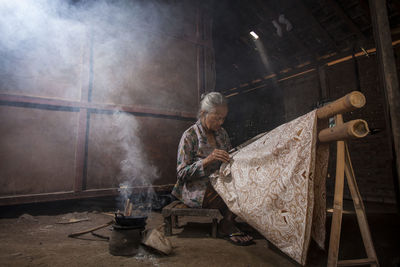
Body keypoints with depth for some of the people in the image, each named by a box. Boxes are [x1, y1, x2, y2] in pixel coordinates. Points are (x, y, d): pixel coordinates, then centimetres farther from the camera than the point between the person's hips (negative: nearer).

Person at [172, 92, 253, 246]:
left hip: (217, 183, 6)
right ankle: (227, 228, 1)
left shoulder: (222, 133, 8)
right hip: (195, 189, -6)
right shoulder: (189, 136, -12)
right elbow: (182, 173, -14)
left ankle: (227, 225, -1)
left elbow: (229, 159, 19)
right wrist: (208, 159, -28)